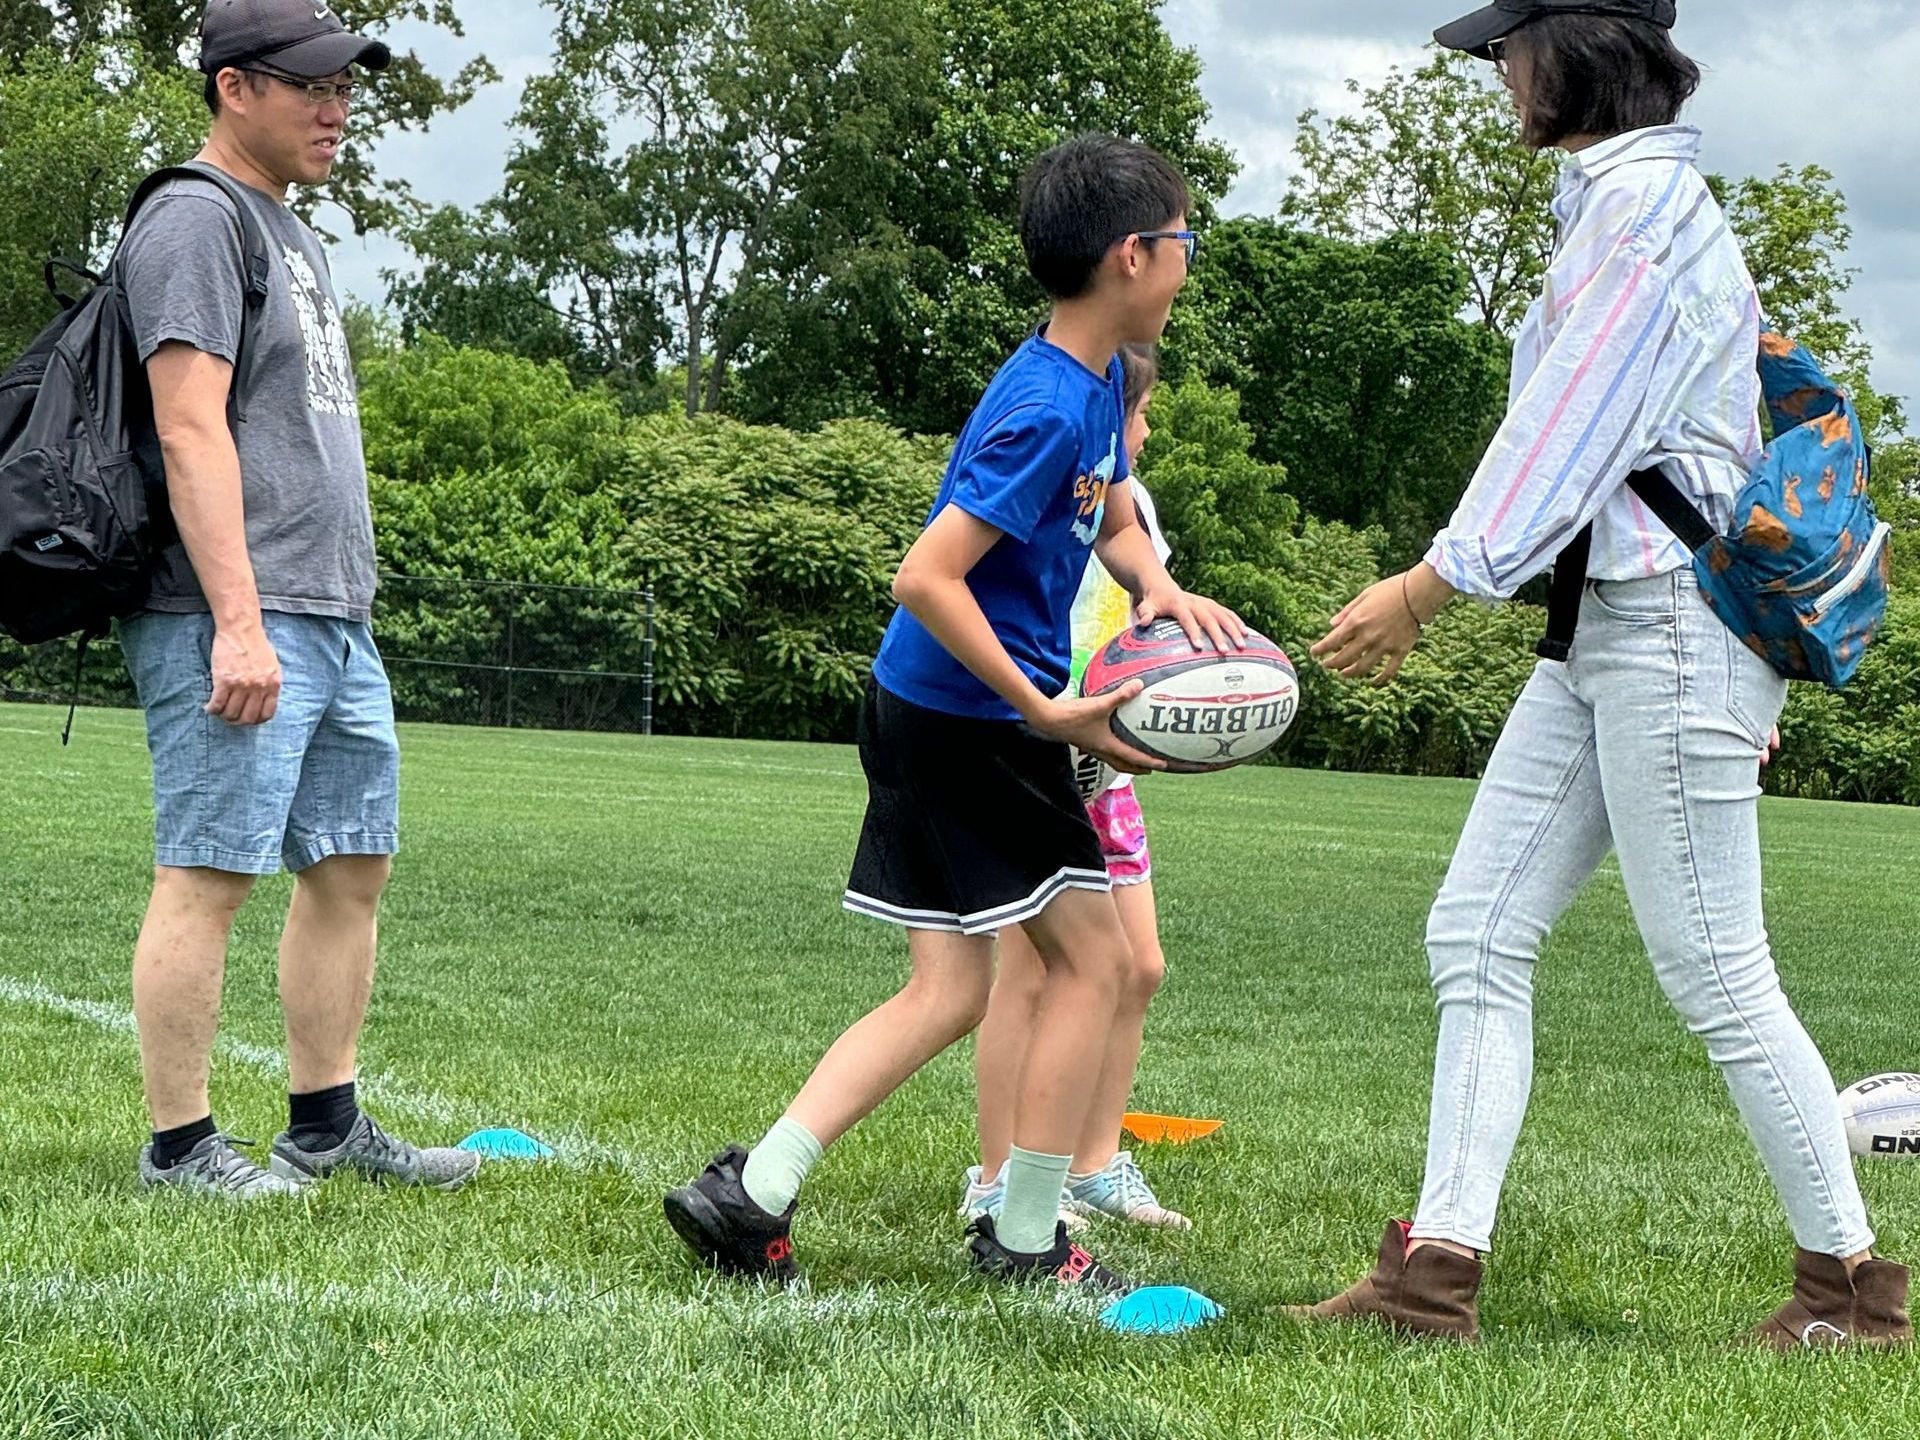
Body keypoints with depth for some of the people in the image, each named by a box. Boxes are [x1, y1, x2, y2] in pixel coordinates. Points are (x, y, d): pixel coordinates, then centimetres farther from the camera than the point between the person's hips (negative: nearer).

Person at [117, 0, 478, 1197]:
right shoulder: (197, 219, -8)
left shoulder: (293, 235, 22)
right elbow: (191, 428, -17)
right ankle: (180, 1143, -2)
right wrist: (239, 621, -23)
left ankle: (327, 1124, 18)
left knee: (352, 866, 11)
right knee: (209, 874, -7)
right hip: (237, 620, -10)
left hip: (337, 618, 10)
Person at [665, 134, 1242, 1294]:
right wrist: (1046, 711, -23)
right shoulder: (1046, 407, -20)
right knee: (1093, 959, 3)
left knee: (949, 993, 9)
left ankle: (752, 1194, 2)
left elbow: (1112, 522, 28)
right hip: (977, 720, -9)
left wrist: (1163, 590, 6)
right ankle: (1025, 1239, 10)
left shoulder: (1094, 383, 9)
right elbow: (927, 578, -25)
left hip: (920, 714, 9)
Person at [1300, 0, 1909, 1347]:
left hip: (1672, 624, -10)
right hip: (1604, 630, 10)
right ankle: (1436, 1274, 6)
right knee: (1477, 934, 5)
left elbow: (1570, 428, -16)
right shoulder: (1622, 197, 17)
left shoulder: (1644, 202, -13)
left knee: (1715, 973, -3)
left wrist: (1426, 587, -12)